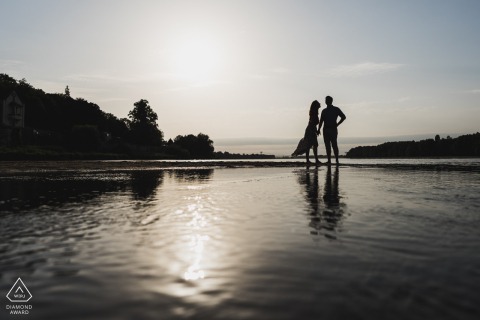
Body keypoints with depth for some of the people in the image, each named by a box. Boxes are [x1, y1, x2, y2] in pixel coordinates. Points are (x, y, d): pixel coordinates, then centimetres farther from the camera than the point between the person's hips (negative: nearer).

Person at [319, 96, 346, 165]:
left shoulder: (336, 109, 5)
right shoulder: (324, 111, 17)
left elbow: (343, 117, 4)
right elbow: (321, 121, 16)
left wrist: (337, 124, -3)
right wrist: (318, 130, 7)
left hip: (333, 129, -4)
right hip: (326, 129, 4)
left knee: (334, 145, -9)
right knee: (327, 145, 2)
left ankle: (337, 160, -6)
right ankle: (329, 160, 4)